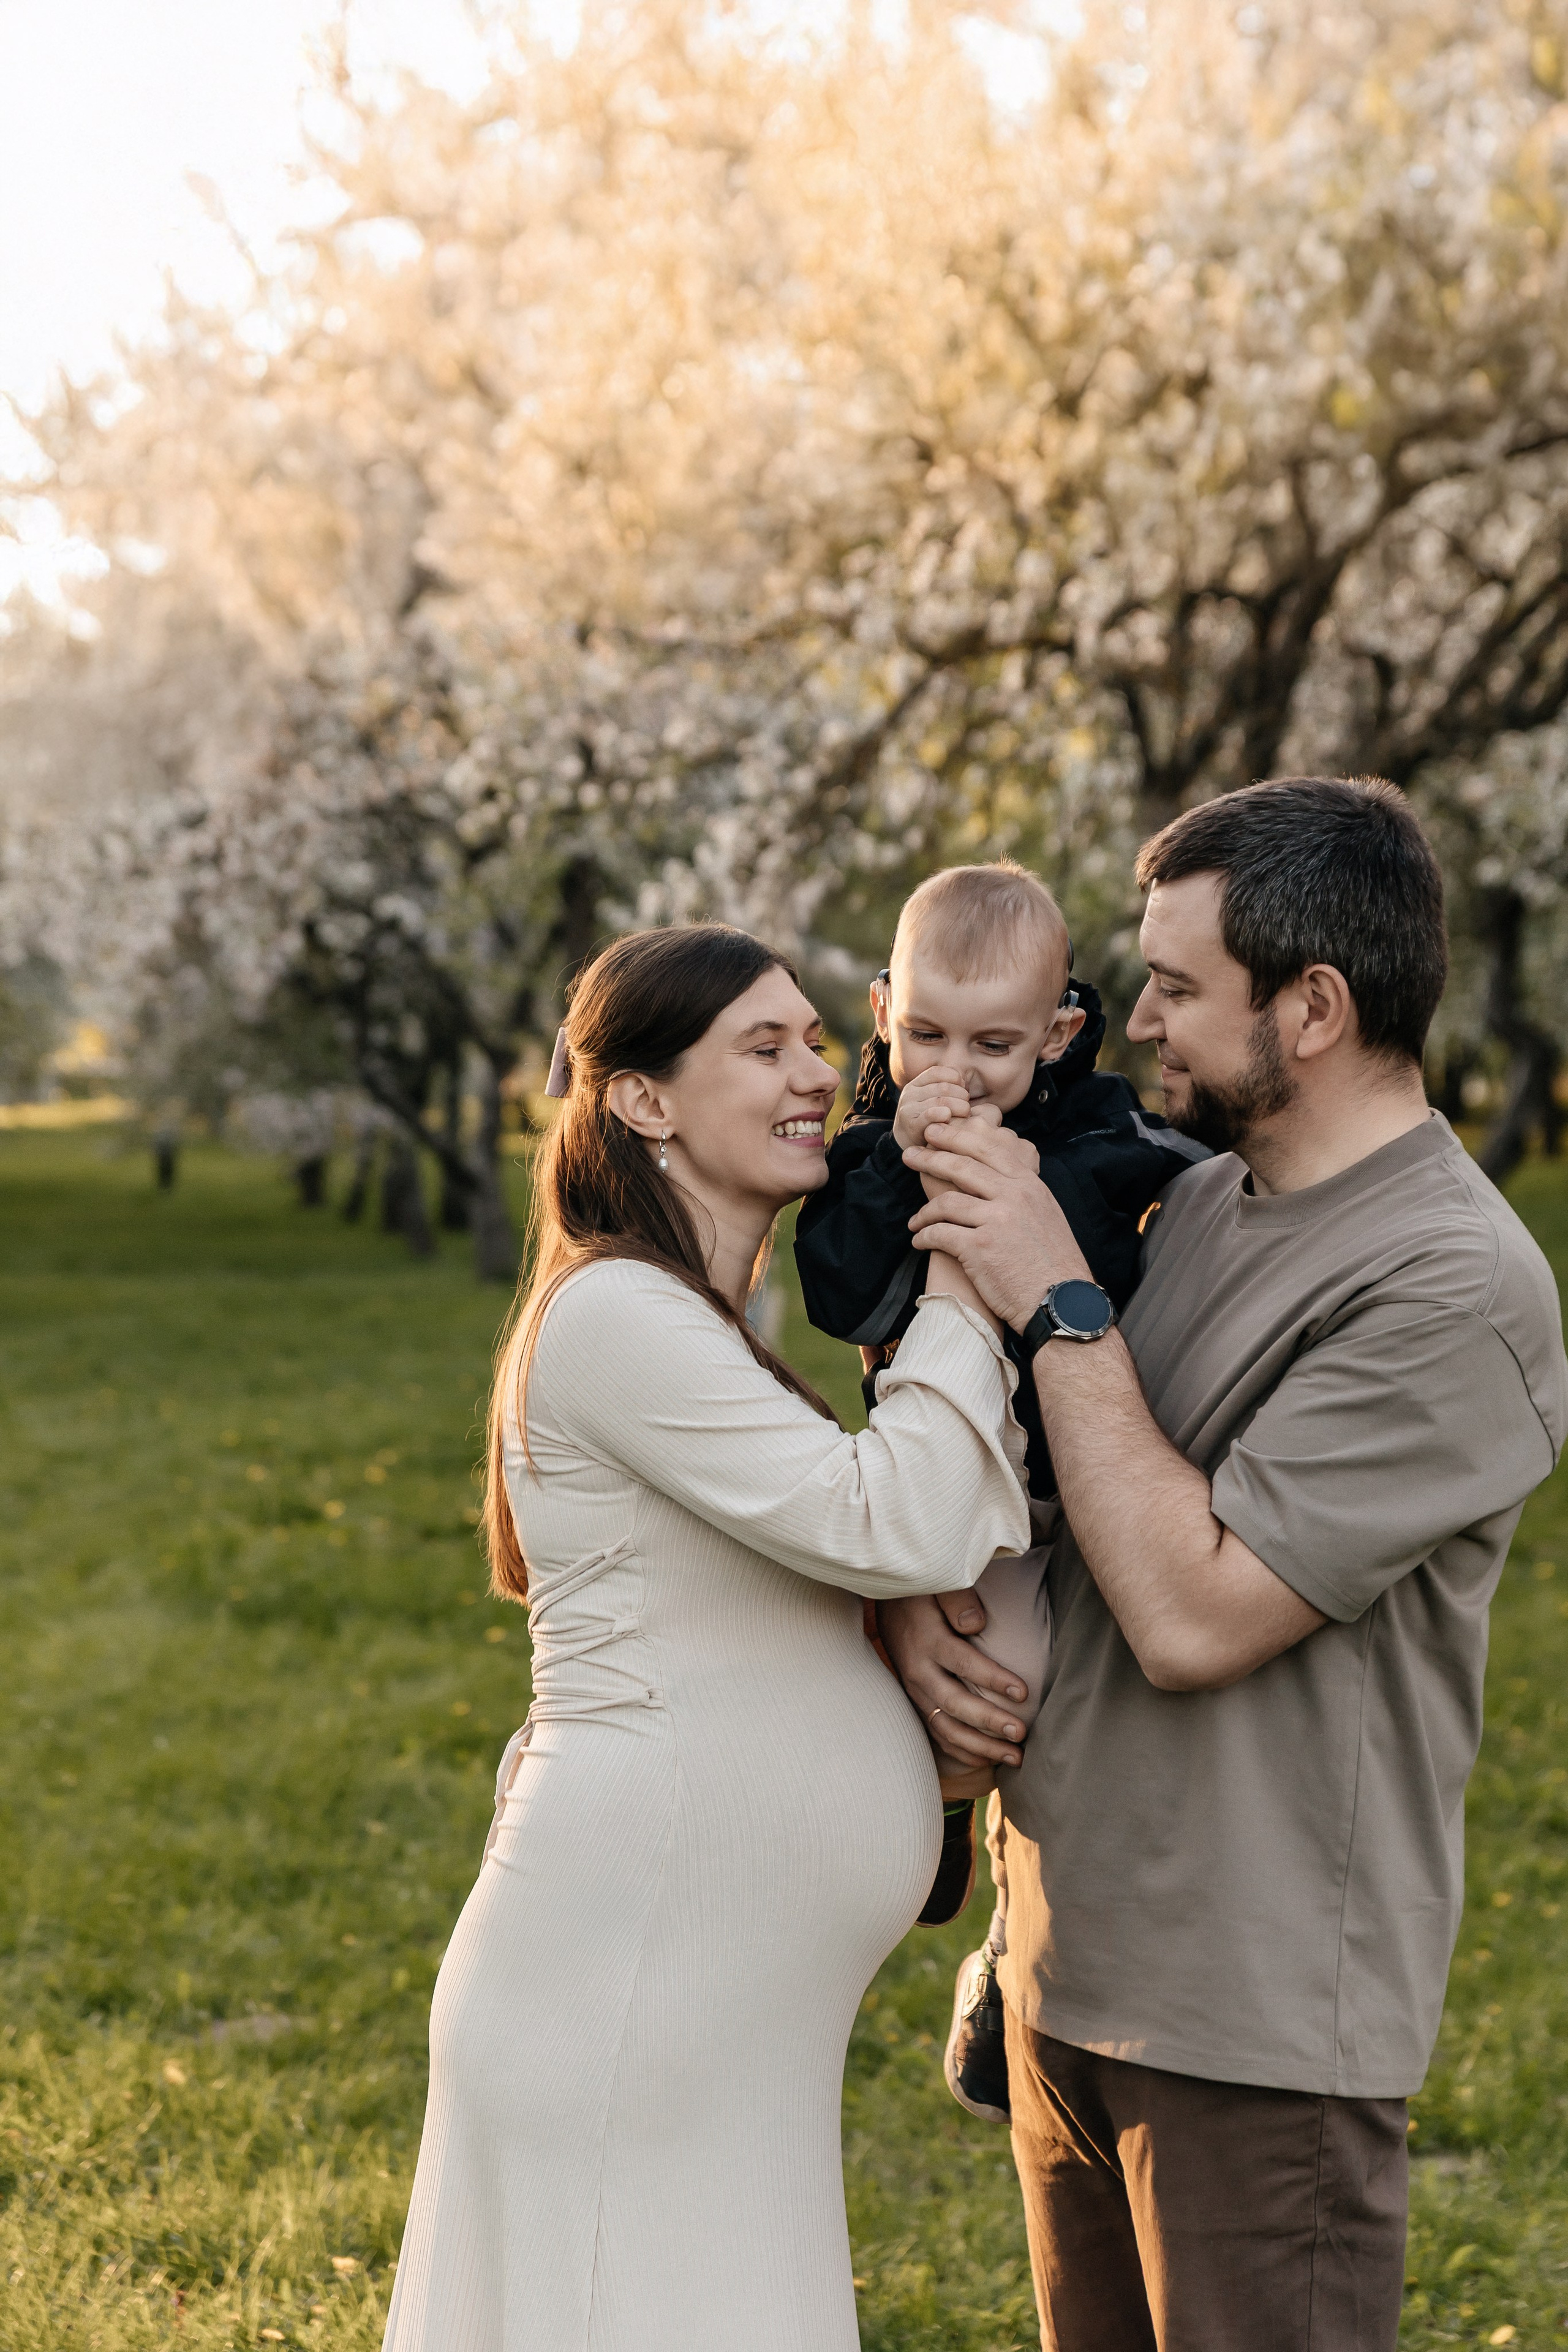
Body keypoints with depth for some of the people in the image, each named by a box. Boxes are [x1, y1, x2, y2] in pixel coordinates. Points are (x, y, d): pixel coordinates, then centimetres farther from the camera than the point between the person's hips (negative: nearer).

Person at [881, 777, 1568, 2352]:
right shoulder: (1196, 1201, 6)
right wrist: (908, 1590, -5)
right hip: (1070, 1971, 8)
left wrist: (1054, 1302, -18)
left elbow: (1194, 1614, -23)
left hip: (1257, 2027, -8)